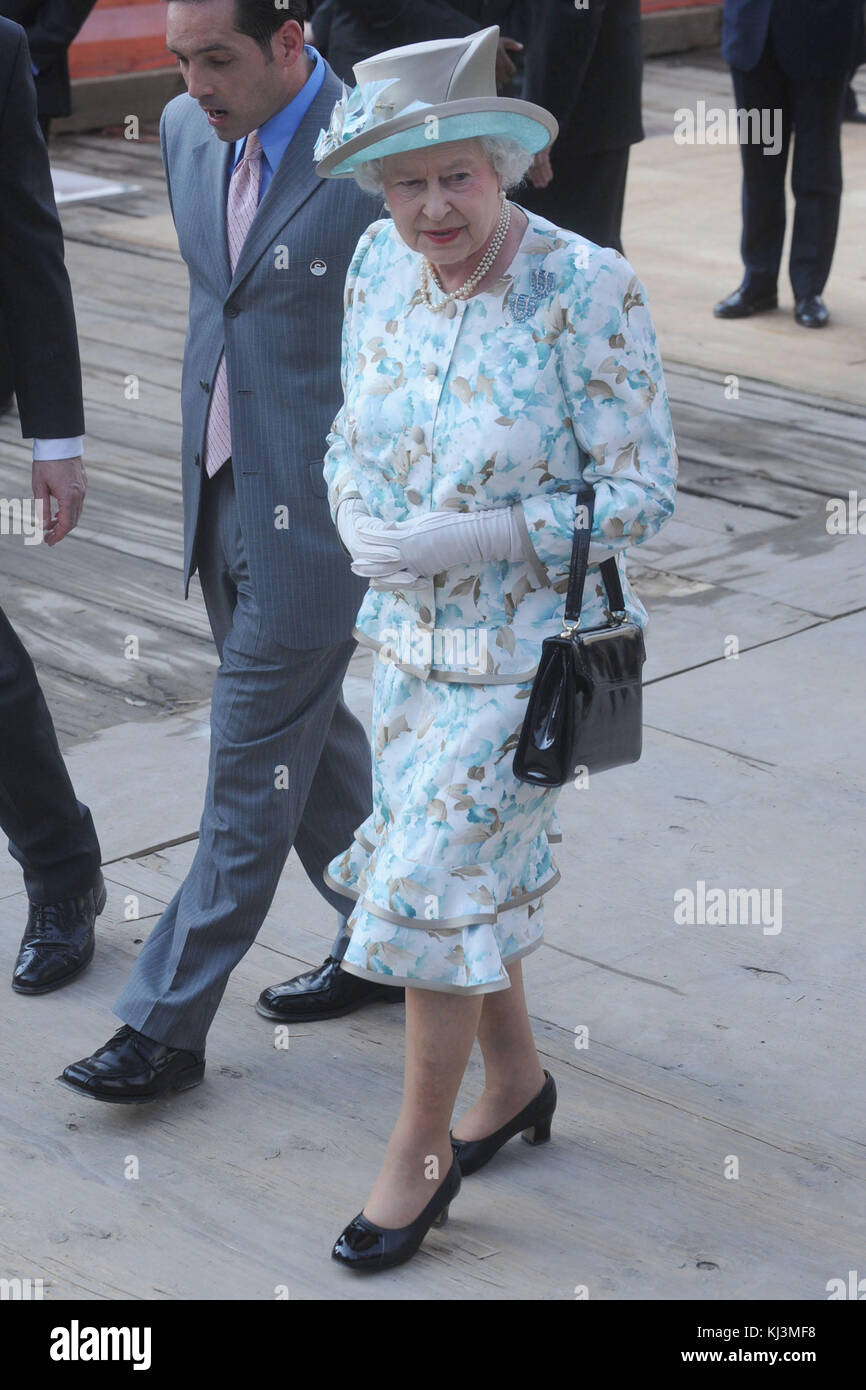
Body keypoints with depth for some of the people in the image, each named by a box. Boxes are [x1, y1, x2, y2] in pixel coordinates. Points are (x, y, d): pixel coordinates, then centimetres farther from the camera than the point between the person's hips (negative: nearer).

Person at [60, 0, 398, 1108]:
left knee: (251, 774, 1)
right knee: (303, 738, 19)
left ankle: (168, 1025, 9)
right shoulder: (187, 131, 4)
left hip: (317, 517, -8)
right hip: (223, 497, 8)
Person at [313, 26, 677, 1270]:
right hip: (411, 634, 6)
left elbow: (644, 491, -18)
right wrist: (359, 522, -12)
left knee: (437, 888, -1)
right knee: (471, 871, 19)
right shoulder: (381, 265, -3)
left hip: (525, 646, -6)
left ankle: (419, 1154, 19)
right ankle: (517, 1078, 43)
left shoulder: (586, 289, -22)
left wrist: (473, 539, -26)